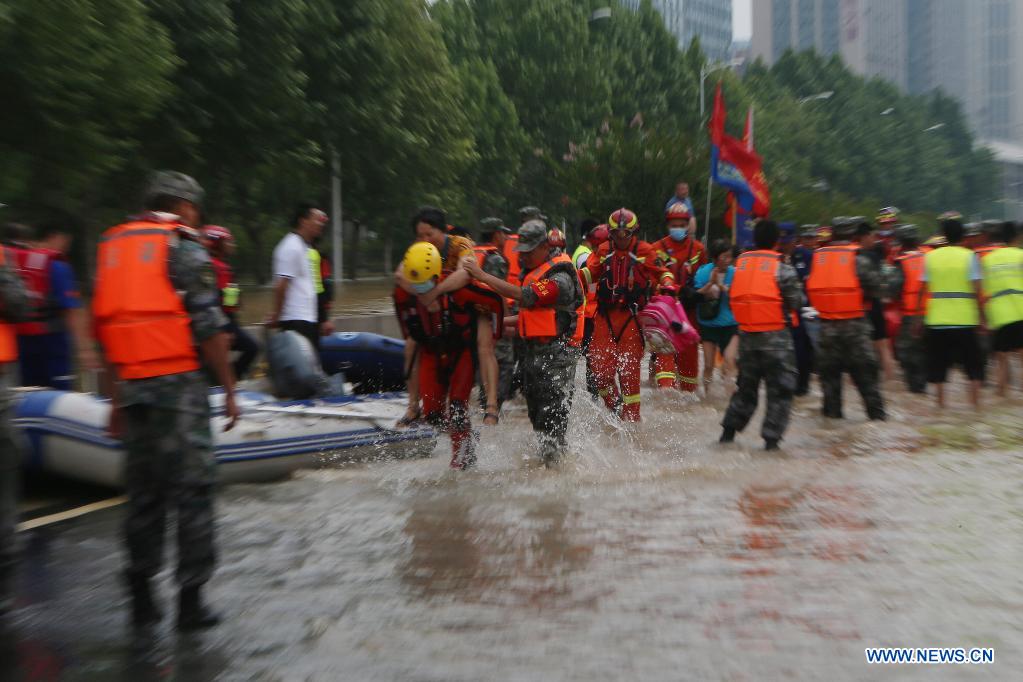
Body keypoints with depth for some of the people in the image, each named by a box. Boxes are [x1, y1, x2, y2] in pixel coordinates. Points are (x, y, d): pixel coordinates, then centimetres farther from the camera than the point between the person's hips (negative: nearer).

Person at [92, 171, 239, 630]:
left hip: (130, 385, 6)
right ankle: (190, 600, 5)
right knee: (192, 490, 1)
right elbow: (208, 326, -11)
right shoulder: (184, 246, -4)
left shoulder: (112, 246, 15)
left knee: (143, 491, 14)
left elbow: (105, 325, 14)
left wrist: (116, 397, 18)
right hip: (177, 382, -6)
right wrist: (229, 389, -4)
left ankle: (142, 598, 20)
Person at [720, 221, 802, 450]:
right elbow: (796, 300, -6)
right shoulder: (781, 266, -9)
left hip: (746, 334, 5)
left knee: (747, 384, 20)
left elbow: (735, 296, 10)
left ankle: (729, 431, 22)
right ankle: (771, 438, 0)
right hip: (775, 335, -5)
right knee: (780, 388, 4)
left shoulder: (741, 263, 5)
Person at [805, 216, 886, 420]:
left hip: (827, 322, 3)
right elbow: (873, 285, -11)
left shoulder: (818, 256, 4)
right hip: (854, 322, -3)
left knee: (829, 368, 13)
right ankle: (875, 411, 8)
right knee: (864, 369, 5)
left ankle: (832, 409, 14)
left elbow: (810, 287, 8)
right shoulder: (857, 256, -9)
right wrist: (863, 299, 5)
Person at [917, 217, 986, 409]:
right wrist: (981, 316, -3)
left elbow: (923, 289, 3)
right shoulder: (970, 257, -4)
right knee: (974, 361, 8)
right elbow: (977, 290, -10)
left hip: (936, 319, 2)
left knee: (939, 360, 10)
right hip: (965, 319, -2)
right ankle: (975, 400, 5)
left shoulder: (930, 257, 3)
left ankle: (940, 399, 11)